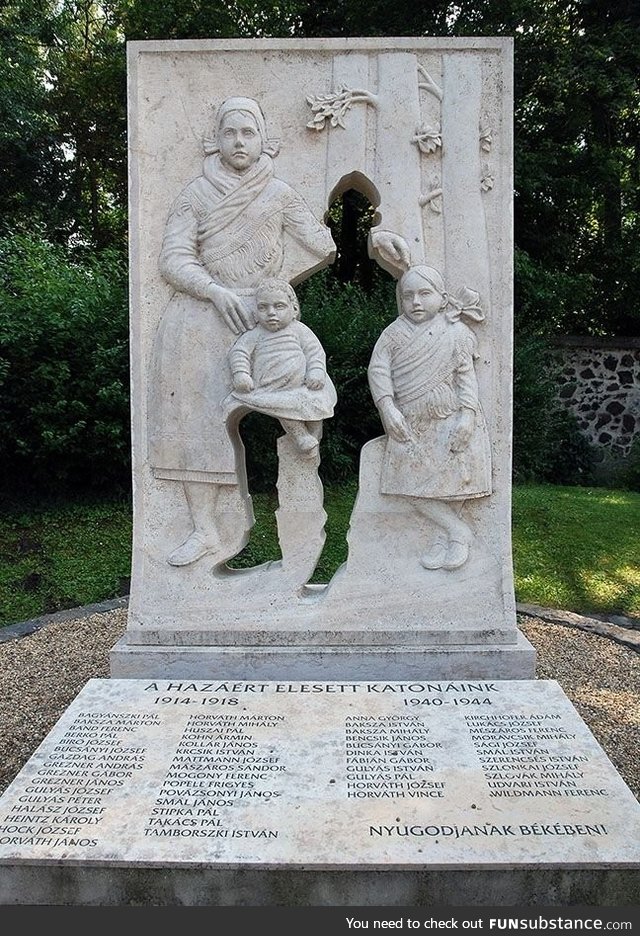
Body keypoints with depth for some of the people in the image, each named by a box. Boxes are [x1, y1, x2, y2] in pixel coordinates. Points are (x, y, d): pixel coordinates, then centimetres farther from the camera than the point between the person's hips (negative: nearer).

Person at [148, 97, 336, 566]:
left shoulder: (279, 193, 11)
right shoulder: (197, 193, 10)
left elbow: (323, 243, 7)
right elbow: (174, 258, 2)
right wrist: (217, 291, -12)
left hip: (258, 315, 0)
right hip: (201, 312, 1)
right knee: (195, 412, -11)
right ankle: (204, 530, -9)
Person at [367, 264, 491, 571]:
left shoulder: (456, 333, 0)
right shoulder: (394, 333, 4)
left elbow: (466, 375, -4)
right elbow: (378, 369, -4)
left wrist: (467, 414, -16)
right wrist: (388, 407, -17)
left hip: (450, 418, -2)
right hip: (410, 422, 2)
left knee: (455, 473, -17)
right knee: (409, 477, -11)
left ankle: (445, 534, 2)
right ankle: (458, 530, -2)